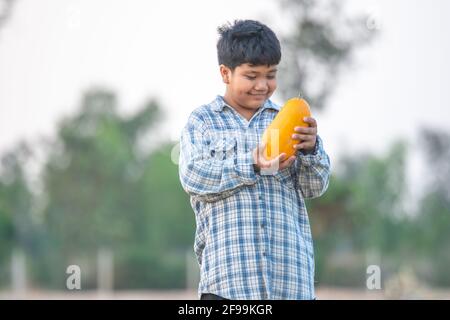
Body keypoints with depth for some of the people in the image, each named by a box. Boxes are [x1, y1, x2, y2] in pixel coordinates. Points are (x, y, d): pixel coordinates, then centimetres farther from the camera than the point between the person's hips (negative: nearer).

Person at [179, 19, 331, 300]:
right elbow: (192, 176, -6)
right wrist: (251, 165, -18)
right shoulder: (202, 121, 9)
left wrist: (311, 149, -13)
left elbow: (316, 187, 8)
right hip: (228, 270, -2)